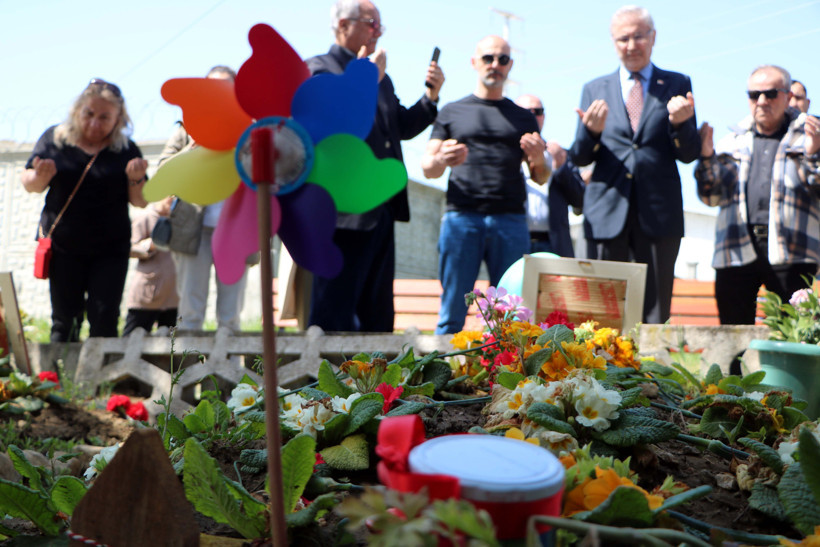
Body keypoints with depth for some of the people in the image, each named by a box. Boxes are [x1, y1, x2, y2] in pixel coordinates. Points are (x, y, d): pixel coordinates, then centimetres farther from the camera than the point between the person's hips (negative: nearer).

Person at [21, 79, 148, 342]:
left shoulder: (126, 150, 0)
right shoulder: (54, 138, 2)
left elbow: (141, 202, 1)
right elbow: (29, 184, 7)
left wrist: (136, 179, -20)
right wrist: (40, 177, -17)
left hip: (111, 249, -1)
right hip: (63, 246, 1)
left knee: (104, 320, -3)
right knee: (64, 319, 4)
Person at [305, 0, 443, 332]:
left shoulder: (380, 77, 22)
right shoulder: (318, 68, -2)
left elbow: (403, 127, 21)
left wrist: (431, 96, 7)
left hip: (382, 210, 8)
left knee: (378, 312, 14)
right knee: (334, 315, -3)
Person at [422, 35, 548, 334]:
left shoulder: (523, 117, 19)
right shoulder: (452, 112, 16)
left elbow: (541, 178, 19)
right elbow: (427, 169, 11)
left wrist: (538, 159, -4)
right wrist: (442, 160, -12)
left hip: (511, 220, 2)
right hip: (461, 216, -1)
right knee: (453, 312, -3)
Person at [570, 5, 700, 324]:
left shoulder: (677, 85, 10)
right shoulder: (595, 90, 13)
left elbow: (689, 154, 4)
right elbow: (580, 158, 7)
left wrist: (679, 123, -16)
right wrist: (592, 131, -14)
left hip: (659, 214, -1)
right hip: (607, 213, 1)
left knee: (655, 314, 2)